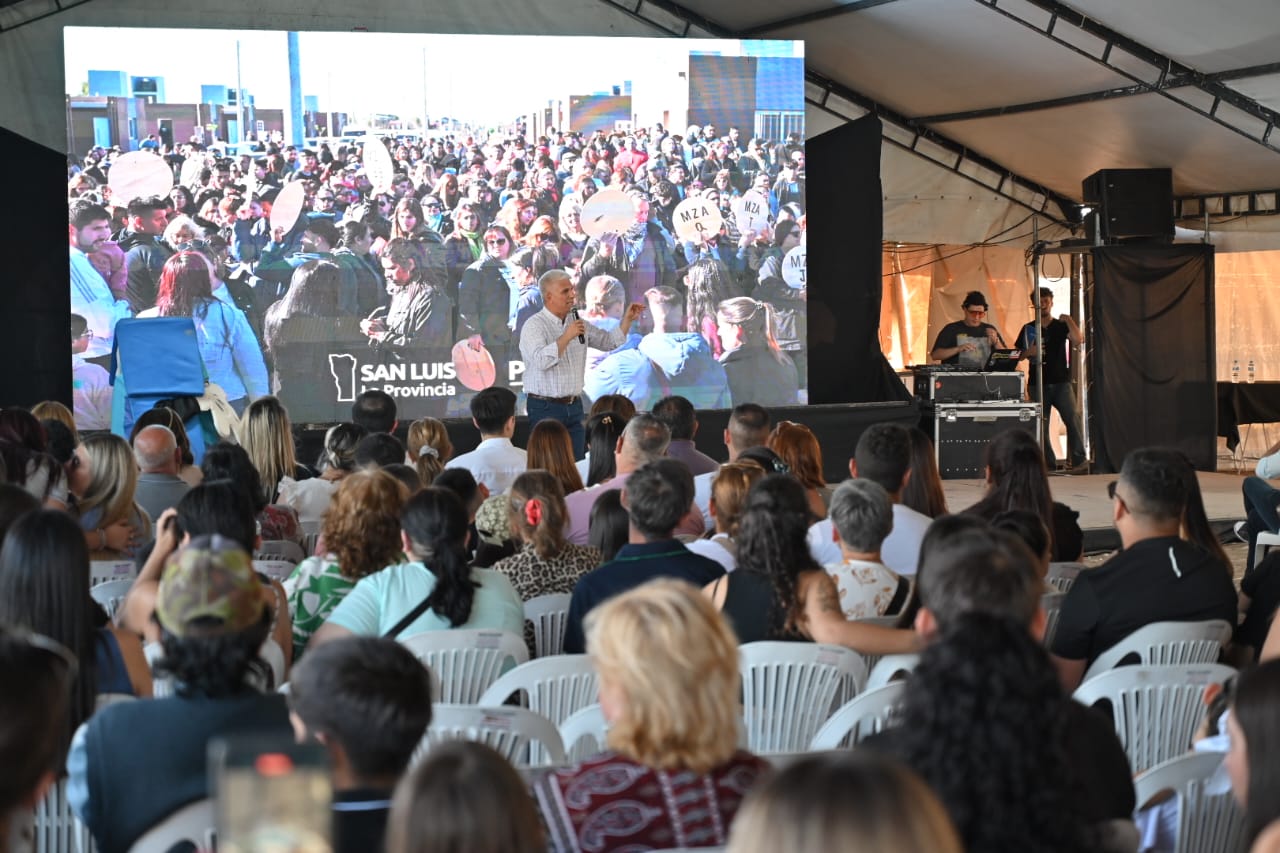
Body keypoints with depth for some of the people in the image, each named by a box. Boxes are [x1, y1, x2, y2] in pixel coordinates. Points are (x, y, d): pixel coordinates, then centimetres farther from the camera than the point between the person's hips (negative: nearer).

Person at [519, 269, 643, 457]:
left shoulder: (578, 323, 12)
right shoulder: (534, 325, -9)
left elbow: (610, 341, 19)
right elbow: (541, 360, -25)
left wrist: (627, 320, 8)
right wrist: (567, 336, -23)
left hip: (574, 406, 6)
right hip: (545, 407, -6)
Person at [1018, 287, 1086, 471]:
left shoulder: (1061, 326, 9)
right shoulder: (1028, 329, 10)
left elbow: (1077, 341, -8)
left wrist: (1070, 322, -19)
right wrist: (1029, 352, -9)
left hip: (1061, 382, -1)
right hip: (1037, 384, 1)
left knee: (1072, 418, -15)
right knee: (1041, 425, 0)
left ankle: (1079, 461, -14)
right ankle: (1048, 465, 7)